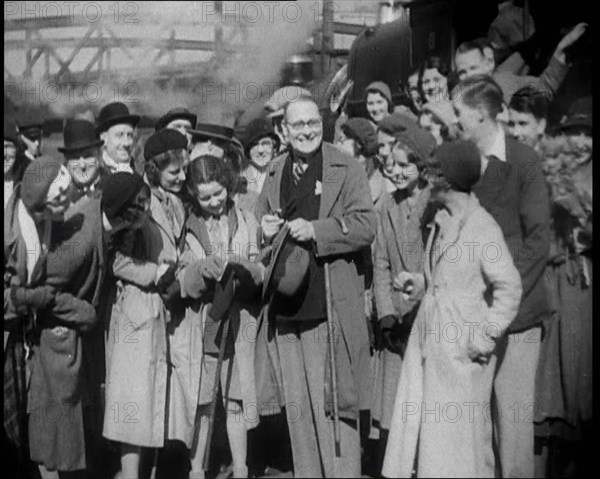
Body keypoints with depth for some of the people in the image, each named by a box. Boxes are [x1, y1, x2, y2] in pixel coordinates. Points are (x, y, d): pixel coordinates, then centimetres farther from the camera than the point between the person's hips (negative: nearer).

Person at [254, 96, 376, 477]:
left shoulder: (348, 170, 0)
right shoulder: (274, 174, 15)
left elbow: (366, 226, -7)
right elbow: (259, 226, 22)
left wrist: (315, 230, -18)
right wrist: (265, 230, -1)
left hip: (329, 308, -5)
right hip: (283, 310, 5)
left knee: (333, 401, -2)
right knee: (296, 404, 12)